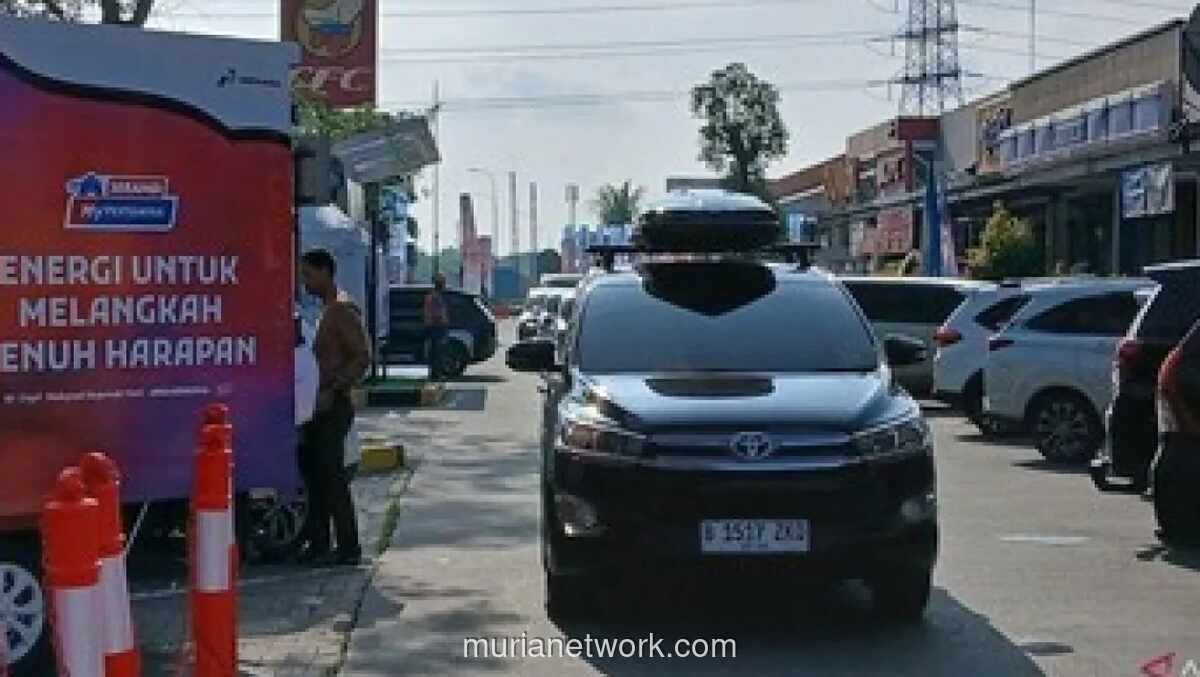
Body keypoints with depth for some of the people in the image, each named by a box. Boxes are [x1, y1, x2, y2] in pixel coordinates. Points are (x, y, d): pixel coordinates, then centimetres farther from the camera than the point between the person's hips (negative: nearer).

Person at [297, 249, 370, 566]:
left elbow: (362, 357, -19)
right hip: (321, 407, 10)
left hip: (334, 406, -10)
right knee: (314, 474, 11)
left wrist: (332, 391, -22)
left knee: (331, 476, -8)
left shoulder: (342, 310, -12)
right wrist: (318, 392, 15)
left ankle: (348, 548, -2)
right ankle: (318, 545, 18)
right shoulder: (327, 310, 18)